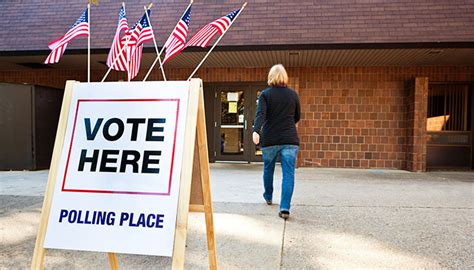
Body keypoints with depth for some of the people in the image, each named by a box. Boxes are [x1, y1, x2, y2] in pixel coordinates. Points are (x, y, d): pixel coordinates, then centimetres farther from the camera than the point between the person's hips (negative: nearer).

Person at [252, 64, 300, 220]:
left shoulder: (265, 94, -1)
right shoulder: (293, 94, 6)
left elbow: (260, 114, -18)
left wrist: (256, 131, -30)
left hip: (269, 139, 0)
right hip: (290, 139, 0)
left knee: (268, 169, 21)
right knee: (288, 173, -2)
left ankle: (268, 197, 41)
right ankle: (285, 208, -12)